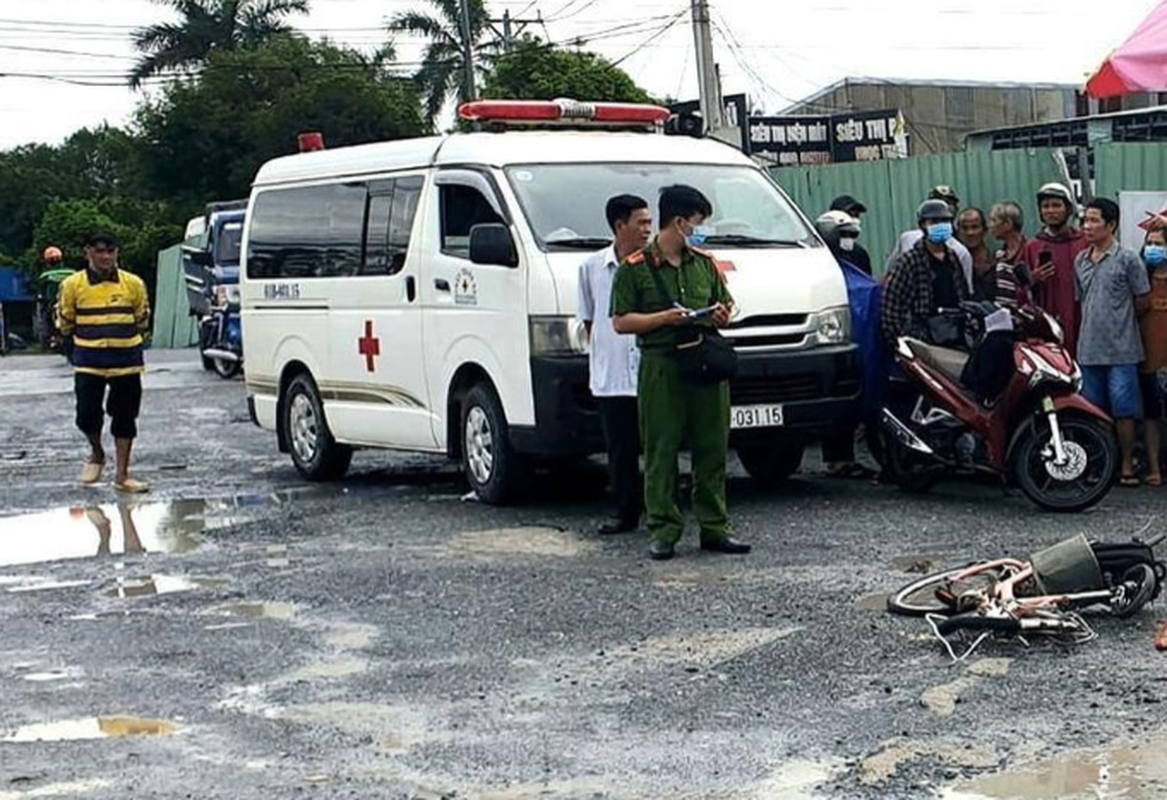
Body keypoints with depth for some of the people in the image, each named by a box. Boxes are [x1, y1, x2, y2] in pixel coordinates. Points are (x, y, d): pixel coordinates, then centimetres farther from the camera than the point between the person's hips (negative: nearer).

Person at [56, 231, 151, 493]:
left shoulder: (133, 284, 0)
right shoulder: (73, 284, -3)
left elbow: (142, 320, 13)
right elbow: (65, 322, 9)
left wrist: (121, 336, 8)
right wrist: (90, 336, 11)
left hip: (126, 360, 1)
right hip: (88, 362, -1)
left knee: (125, 418, 5)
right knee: (88, 415, -5)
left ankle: (122, 475, 14)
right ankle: (97, 454, 26)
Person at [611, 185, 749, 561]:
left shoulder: (705, 263, 15)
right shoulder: (635, 268, -2)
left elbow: (725, 303, 26)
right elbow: (621, 321, -4)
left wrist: (722, 315, 3)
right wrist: (665, 318, -14)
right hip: (661, 367, -5)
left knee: (712, 449, 6)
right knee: (661, 452, -1)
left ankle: (714, 528, 14)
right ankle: (663, 531, 4)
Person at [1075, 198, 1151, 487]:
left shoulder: (1127, 259, -5)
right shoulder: (1080, 261, 12)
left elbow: (1143, 301, -1)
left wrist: (1118, 315, 5)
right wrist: (1096, 321, 12)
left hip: (1121, 350, -5)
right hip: (1089, 349, 5)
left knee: (1123, 410, -3)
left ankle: (1127, 466, 5)